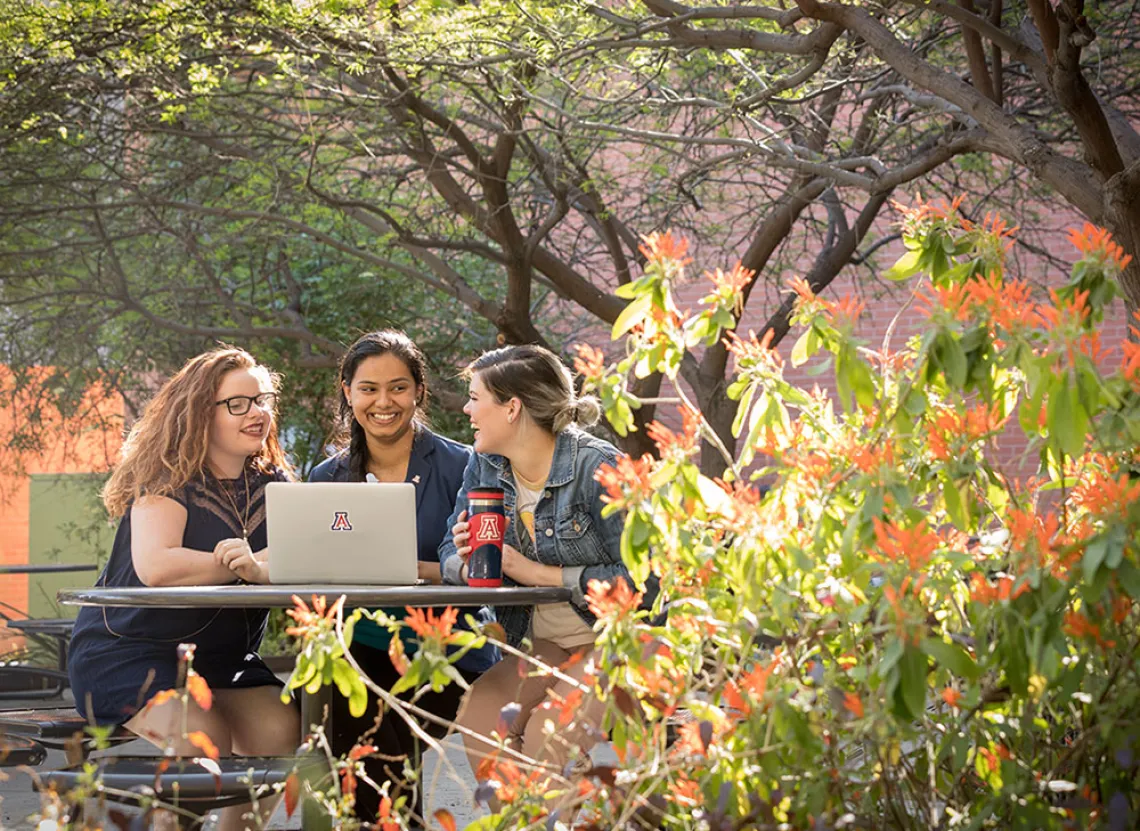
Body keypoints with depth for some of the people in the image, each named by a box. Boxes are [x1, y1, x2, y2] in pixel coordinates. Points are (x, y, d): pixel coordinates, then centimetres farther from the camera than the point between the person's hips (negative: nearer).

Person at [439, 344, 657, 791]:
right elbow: (450, 556, 9)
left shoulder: (596, 467, -16)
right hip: (541, 645, 6)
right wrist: (467, 561, -16)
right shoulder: (485, 466, 5)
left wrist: (538, 573, -19)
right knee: (478, 716, -23)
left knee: (549, 737, -30)